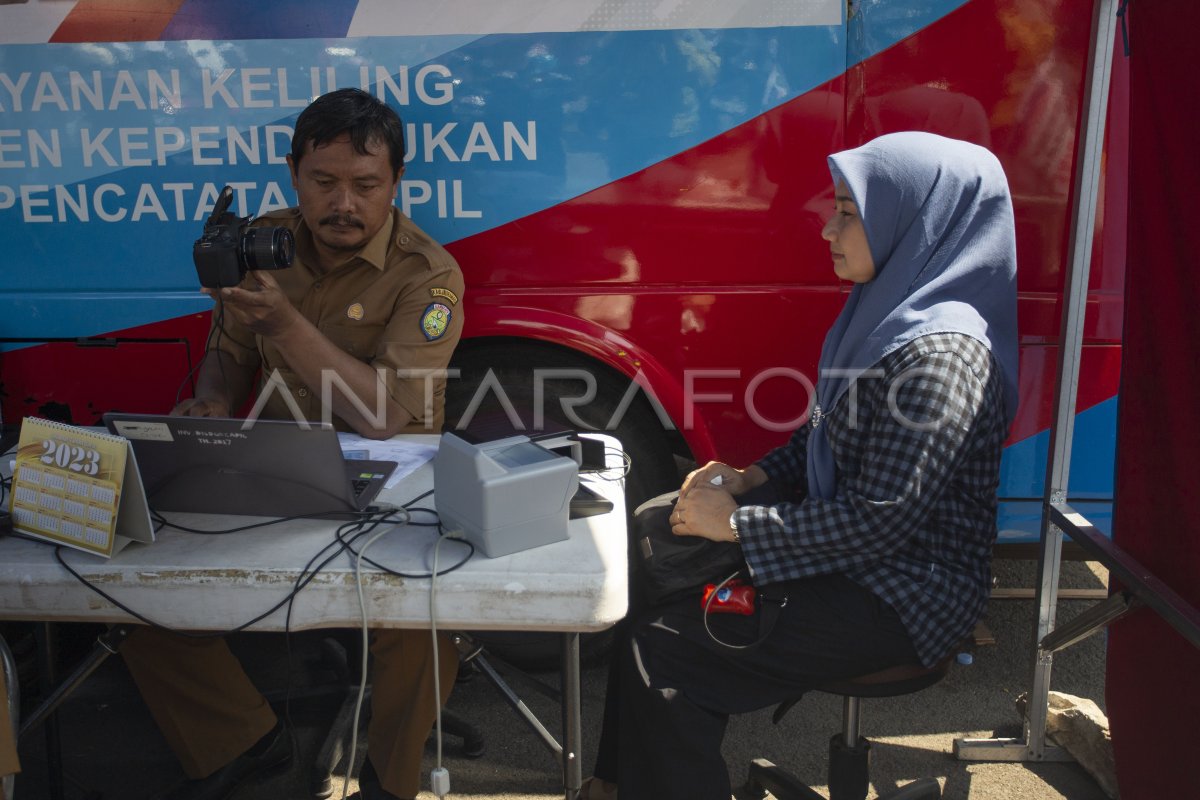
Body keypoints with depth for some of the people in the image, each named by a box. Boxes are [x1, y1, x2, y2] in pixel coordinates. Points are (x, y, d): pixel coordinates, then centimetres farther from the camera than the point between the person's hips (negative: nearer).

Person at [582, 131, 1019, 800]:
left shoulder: (941, 349, -25)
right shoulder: (890, 309, 5)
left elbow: (881, 519, -27)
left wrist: (737, 523, -20)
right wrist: (752, 478, 0)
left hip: (903, 594, -10)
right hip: (847, 548, 10)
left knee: (660, 653, -15)